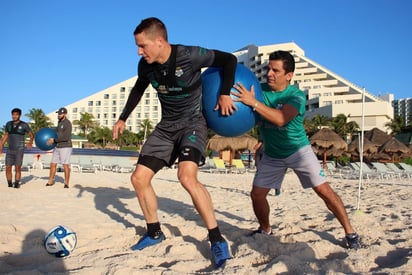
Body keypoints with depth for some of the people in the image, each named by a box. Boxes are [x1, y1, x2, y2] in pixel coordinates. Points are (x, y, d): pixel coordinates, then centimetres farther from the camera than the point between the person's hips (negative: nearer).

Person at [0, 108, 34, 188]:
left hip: (19, 150, -3)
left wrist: (30, 142, -14)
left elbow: (32, 135, 5)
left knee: (17, 168, -5)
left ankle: (16, 184, 9)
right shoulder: (8, 124, 5)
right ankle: (10, 185, 12)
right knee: (8, 168, 0)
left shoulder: (24, 125, -6)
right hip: (10, 150, 4)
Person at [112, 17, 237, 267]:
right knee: (139, 178, 1)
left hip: (193, 123, -6)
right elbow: (138, 90, 17)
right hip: (166, 126, 6)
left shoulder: (190, 55, -21)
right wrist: (123, 118, 18)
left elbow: (229, 59, -11)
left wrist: (225, 94, -21)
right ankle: (155, 232, 21)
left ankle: (217, 240, -15)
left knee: (187, 177, -30)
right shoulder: (145, 66, -4)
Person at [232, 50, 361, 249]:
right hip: (272, 155, 4)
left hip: (298, 150, -3)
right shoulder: (259, 90, -7)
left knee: (324, 190, -8)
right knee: (257, 194, 0)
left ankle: (350, 233, 9)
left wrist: (253, 103, -43)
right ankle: (265, 230, 26)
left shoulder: (296, 95, -18)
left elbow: (280, 119, -36)